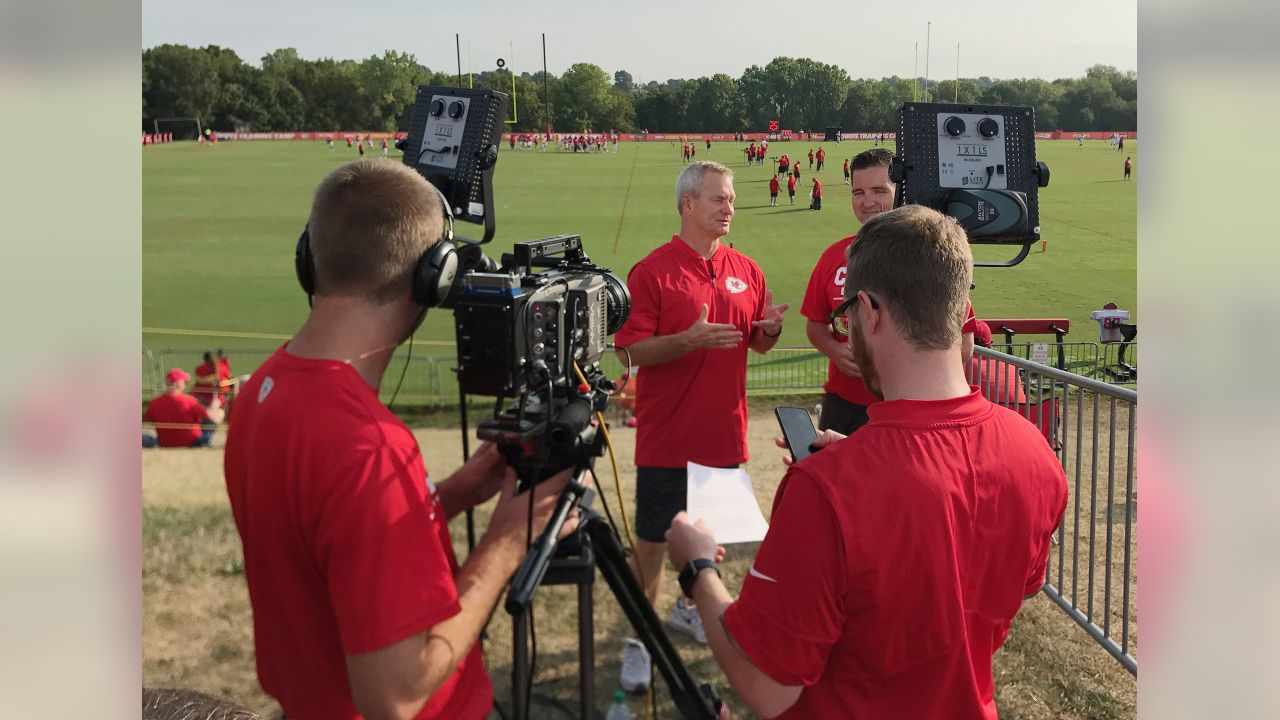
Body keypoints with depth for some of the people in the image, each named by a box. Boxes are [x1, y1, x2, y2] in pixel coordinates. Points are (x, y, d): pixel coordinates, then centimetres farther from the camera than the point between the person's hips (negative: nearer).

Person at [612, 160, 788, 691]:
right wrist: (690, 340, -28)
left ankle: (692, 608, 40)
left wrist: (770, 329, -8)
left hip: (725, 435, 5)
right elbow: (630, 351, -13)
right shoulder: (653, 271, -9)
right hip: (668, 441, -5)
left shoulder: (745, 269, 7)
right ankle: (639, 639, 16)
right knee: (652, 542, 3)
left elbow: (757, 343, 15)